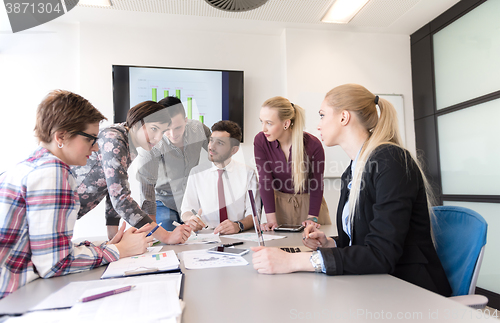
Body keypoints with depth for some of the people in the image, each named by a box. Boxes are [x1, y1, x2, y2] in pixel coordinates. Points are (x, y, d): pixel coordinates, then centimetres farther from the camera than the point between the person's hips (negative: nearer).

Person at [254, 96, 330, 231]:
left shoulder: (313, 145, -21)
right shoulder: (260, 141, -17)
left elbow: (316, 185, -11)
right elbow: (265, 180, -17)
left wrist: (312, 218, -15)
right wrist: (271, 220, -21)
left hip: (309, 201, 0)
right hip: (279, 202, 1)